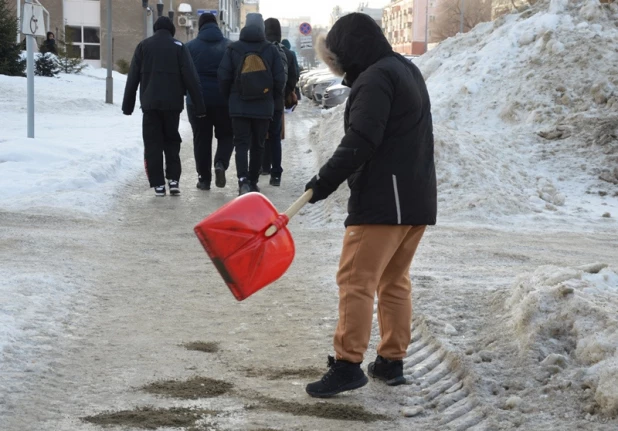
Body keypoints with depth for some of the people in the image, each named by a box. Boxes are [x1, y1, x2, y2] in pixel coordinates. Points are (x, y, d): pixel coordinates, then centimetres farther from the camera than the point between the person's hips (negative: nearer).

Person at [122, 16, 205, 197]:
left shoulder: (143, 46, 6)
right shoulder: (179, 47, 2)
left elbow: (133, 78, 5)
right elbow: (191, 78, -3)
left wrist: (128, 105, 9)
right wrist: (199, 105, -1)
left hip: (150, 104, 0)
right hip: (172, 103, 0)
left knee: (153, 144, 5)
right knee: (172, 141, 14)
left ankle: (158, 184, 0)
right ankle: (173, 179, 2)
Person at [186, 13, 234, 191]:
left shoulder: (190, 47, -1)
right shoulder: (229, 46, 3)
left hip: (197, 100, 0)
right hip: (223, 100, 0)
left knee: (201, 139, 7)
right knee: (226, 135, 14)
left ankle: (204, 178, 7)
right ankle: (220, 163, -11)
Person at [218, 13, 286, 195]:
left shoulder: (233, 49, -4)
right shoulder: (271, 50, -4)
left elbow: (223, 76, -3)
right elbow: (280, 78, -3)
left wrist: (230, 96, 14)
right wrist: (272, 97, 15)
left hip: (239, 106, -1)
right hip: (264, 107, 1)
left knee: (241, 144, 0)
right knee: (258, 145, 12)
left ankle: (243, 181, -18)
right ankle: (252, 182, 16)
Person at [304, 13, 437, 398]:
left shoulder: (375, 78, -12)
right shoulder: (407, 71, 19)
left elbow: (361, 142, -21)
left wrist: (325, 181, -18)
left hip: (383, 200, -10)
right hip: (417, 199, 10)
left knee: (356, 280, -8)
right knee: (395, 281, 15)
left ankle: (348, 364, -10)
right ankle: (392, 362, 18)